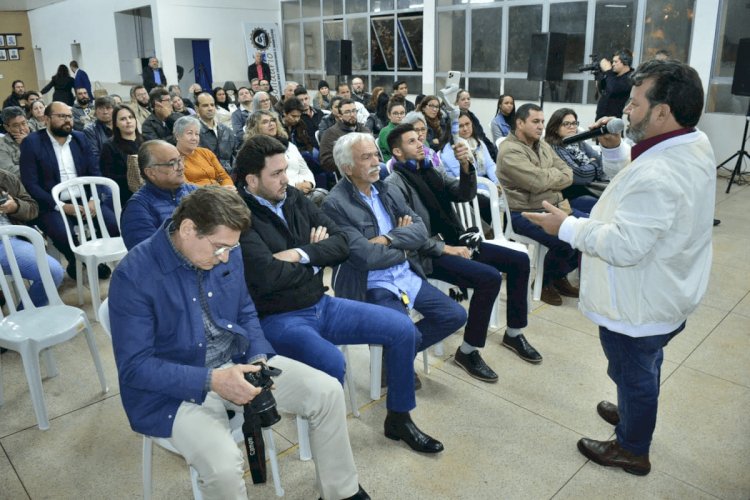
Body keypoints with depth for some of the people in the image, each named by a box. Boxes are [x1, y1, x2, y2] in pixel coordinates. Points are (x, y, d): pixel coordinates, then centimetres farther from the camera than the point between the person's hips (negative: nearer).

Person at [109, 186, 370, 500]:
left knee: (327, 392, -7)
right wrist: (211, 380, -29)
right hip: (173, 389, -5)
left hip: (237, 363, 6)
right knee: (223, 465, -32)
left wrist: (258, 359, -9)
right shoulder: (133, 276, -20)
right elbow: (134, 367, -19)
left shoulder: (227, 254, -3)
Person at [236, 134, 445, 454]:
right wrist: (316, 259, -8)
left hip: (322, 305, 8)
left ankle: (399, 419, 19)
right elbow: (268, 277, -27)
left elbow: (341, 243, 5)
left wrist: (301, 254, -14)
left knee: (402, 329, 1)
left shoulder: (293, 198, 6)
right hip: (278, 319, -7)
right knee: (332, 363, -36)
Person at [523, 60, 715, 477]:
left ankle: (632, 449, 35)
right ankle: (636, 413, 55)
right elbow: (632, 174, 10)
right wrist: (614, 147, -7)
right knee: (645, 367, 30)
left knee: (634, 373, 13)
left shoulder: (657, 175, -35)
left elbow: (624, 246, -33)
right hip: (667, 294, 10)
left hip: (640, 305, -10)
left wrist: (567, 227, -23)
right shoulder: (695, 144, -2)